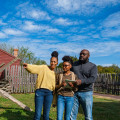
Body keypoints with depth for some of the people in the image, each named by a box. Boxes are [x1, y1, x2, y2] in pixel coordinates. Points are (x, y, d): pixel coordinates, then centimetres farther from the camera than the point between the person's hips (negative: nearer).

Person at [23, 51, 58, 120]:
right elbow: (35, 68, -15)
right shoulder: (44, 67, 4)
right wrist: (27, 66, -38)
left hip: (49, 93, 3)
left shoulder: (56, 73, 15)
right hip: (40, 91, -3)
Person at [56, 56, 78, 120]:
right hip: (60, 97, 0)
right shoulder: (59, 75, 3)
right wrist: (61, 85, -17)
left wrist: (72, 86, -20)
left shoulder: (74, 76, 1)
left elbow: (75, 89, 2)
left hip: (70, 98, 0)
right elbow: (55, 87, 4)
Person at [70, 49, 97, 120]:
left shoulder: (93, 66, 2)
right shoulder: (74, 64, 13)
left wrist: (81, 81, -29)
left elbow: (93, 79, -13)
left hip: (86, 93, -2)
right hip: (74, 93, 3)